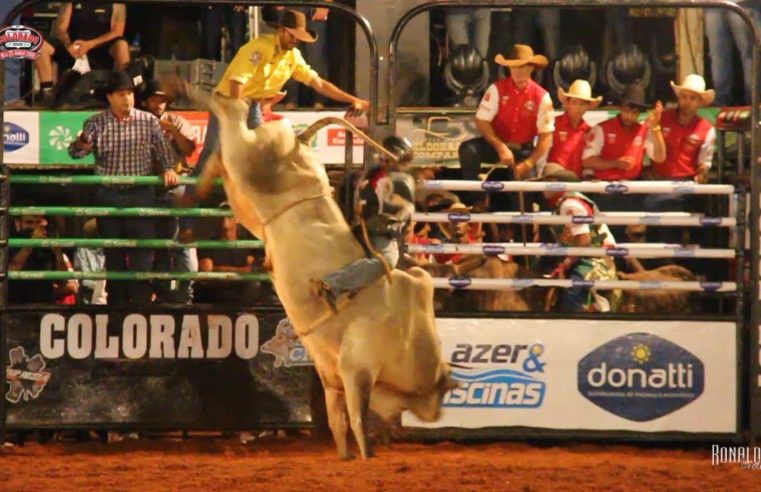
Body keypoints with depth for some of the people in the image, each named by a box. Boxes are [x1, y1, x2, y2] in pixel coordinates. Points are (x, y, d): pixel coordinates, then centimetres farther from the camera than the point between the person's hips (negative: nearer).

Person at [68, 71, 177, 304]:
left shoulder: (148, 121, 1)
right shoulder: (96, 123, 1)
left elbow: (163, 149, 4)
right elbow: (75, 152, -7)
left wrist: (168, 168, -15)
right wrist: (82, 143, -30)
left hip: (140, 195, -1)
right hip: (108, 195, 1)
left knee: (142, 254, -3)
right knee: (113, 253, 8)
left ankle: (141, 302, 1)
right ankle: (116, 304, 15)